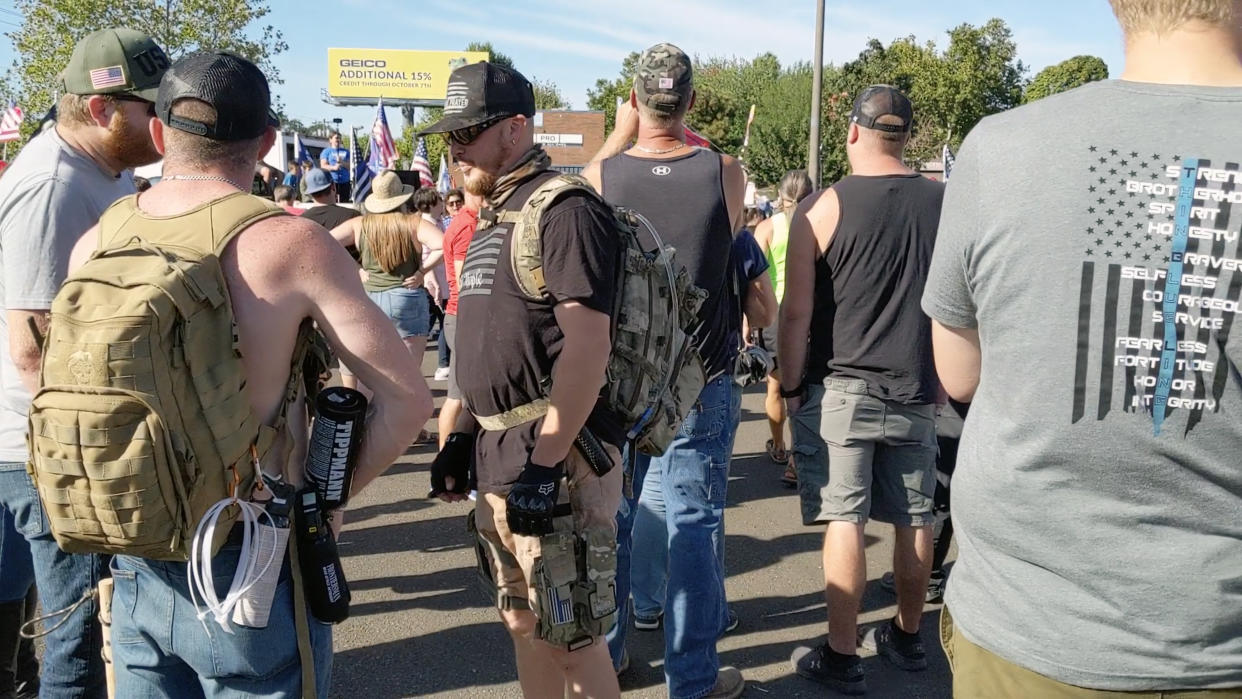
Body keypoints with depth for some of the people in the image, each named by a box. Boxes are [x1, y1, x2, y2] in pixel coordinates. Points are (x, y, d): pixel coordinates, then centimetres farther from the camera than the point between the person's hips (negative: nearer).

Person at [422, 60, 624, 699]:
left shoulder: (565, 211, -13)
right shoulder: (495, 218, 16)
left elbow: (587, 346, -21)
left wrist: (543, 462, -24)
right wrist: (464, 434, 17)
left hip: (555, 454, -9)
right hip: (498, 451, 9)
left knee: (570, 633, 2)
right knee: (523, 620, 18)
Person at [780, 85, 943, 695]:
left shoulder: (822, 208, -8)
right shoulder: (944, 203, 3)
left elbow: (797, 311, -9)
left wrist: (790, 388, 0)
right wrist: (940, 380, 18)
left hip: (840, 389, -4)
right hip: (916, 392, 4)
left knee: (843, 520, 1)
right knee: (913, 518, 13)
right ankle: (906, 638, 29)